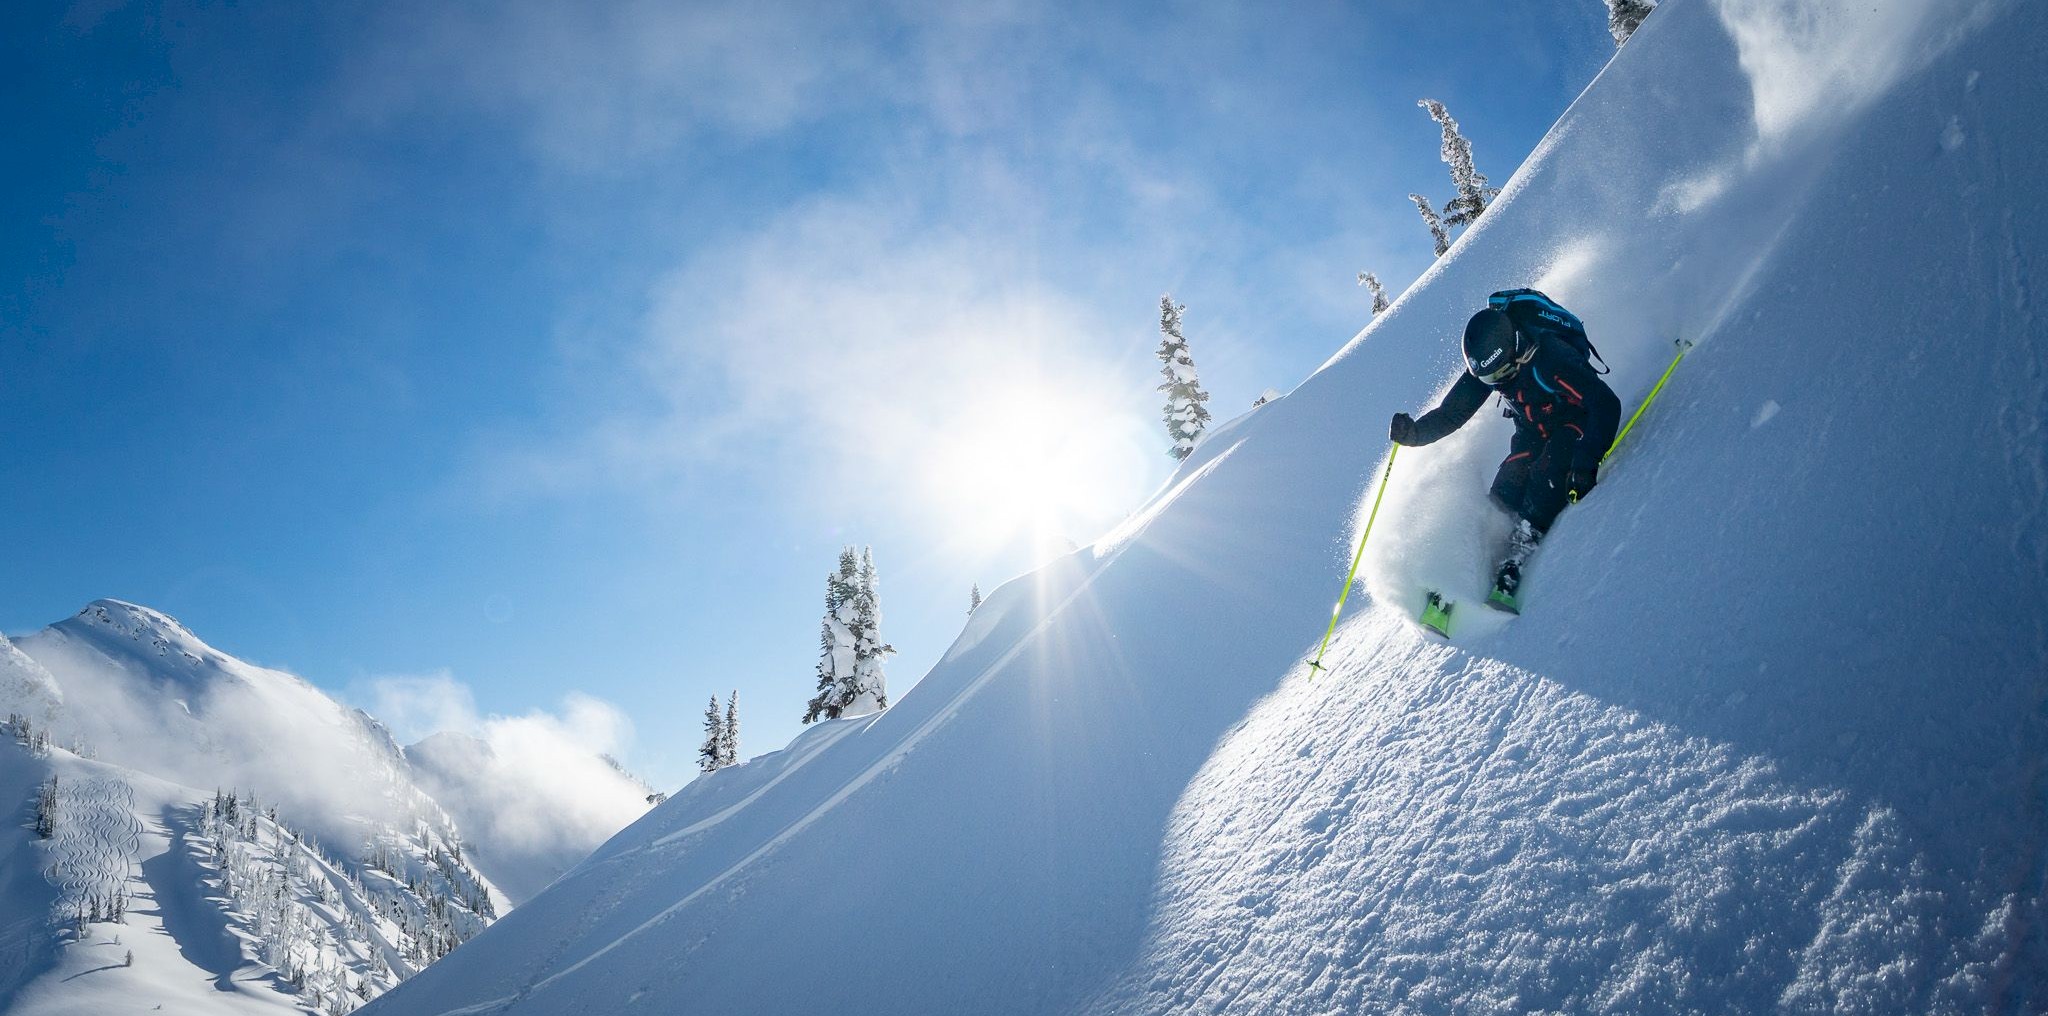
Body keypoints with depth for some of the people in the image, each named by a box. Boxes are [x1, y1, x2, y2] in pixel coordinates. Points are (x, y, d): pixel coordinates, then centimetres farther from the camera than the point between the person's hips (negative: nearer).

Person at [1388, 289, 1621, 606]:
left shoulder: (1550, 355, -34)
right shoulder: (1486, 364, -16)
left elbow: (1606, 404, -38)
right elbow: (1449, 415, -6)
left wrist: (1585, 465, -46)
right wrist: (1414, 432, -27)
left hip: (1575, 423, -5)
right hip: (1533, 431, 5)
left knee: (1546, 479, -30)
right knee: (1504, 497, -14)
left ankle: (1513, 571, -32)